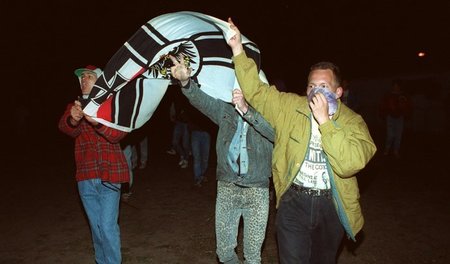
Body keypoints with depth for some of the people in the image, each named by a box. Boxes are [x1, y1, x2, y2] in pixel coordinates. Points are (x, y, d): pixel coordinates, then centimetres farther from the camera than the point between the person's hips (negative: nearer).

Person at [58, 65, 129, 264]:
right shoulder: (75, 107, 9)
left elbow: (118, 134, -18)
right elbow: (65, 128, -12)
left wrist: (97, 122, -38)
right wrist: (72, 120, -36)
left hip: (109, 174, -4)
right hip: (85, 176, 4)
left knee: (107, 226, -8)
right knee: (96, 226, 16)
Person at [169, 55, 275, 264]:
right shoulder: (225, 108, 3)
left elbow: (274, 132, -26)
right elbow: (201, 99, -11)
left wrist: (246, 110, -37)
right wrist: (185, 81, -30)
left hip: (257, 191, -2)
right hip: (226, 188, 2)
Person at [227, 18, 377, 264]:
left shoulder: (353, 121, -9)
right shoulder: (289, 106, -4)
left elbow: (349, 164, -24)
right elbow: (255, 91, -6)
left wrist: (324, 121, -29)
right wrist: (238, 49, -11)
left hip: (331, 204, 1)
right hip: (293, 200, 0)